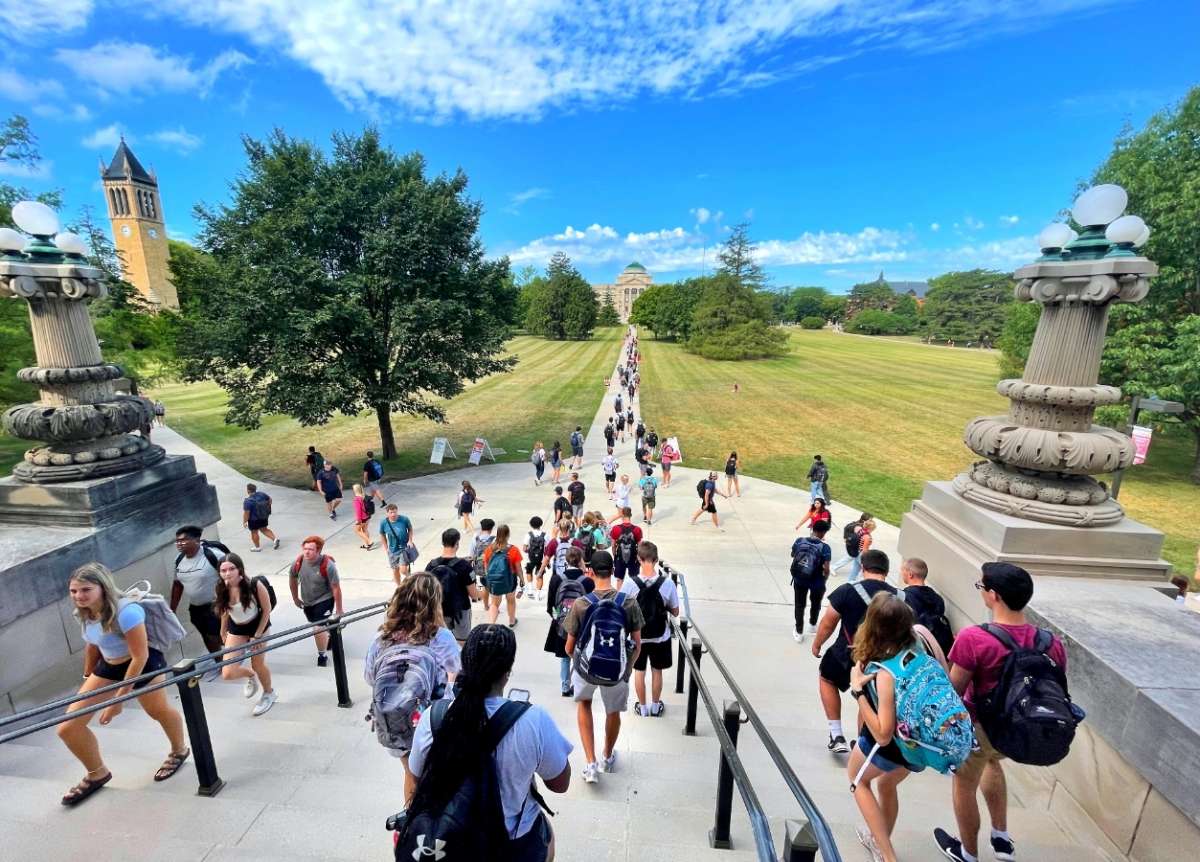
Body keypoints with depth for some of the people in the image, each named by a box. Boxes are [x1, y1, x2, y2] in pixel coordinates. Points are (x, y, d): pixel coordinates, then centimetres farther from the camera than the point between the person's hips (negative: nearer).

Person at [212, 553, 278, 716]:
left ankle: (269, 694, 39)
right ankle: (251, 676, 33)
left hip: (258, 625, -3)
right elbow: (225, 610, 2)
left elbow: (267, 609, -18)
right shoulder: (222, 589, -19)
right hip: (236, 629, 3)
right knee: (227, 674, -5)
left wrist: (257, 635, -17)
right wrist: (223, 631, 11)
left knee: (258, 665, 8)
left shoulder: (255, 585, -30)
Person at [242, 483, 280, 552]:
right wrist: (267, 507, 21)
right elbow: (269, 499, 8)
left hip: (254, 519, -6)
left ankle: (257, 547, 24)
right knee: (264, 529, 21)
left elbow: (246, 513, -24)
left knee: (254, 532, 12)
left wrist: (244, 522, -12)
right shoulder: (261, 494, -6)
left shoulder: (247, 501, -25)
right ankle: (275, 538, 6)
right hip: (264, 516, 6)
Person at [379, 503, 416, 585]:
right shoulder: (383, 523, -15)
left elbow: (410, 529, 1)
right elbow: (382, 535, 4)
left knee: (403, 570, -11)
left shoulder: (404, 519, -18)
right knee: (395, 570, 15)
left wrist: (410, 540, -10)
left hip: (405, 547, -2)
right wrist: (386, 548, 5)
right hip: (393, 550, 2)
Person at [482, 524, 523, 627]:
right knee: (511, 600, 25)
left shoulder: (489, 549, -10)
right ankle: (512, 622, 44)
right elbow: (518, 568, -10)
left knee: (494, 603, 18)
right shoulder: (513, 550, -18)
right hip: (509, 580, -1)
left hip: (493, 580, 1)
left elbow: (486, 567, 0)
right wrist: (521, 579, 5)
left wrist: (488, 578, 16)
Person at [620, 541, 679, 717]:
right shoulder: (667, 583, -20)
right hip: (660, 636, 1)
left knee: (639, 671, 19)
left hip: (637, 636, 0)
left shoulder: (630, 582, -21)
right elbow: (675, 612, -8)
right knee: (657, 671, 20)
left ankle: (642, 707, 33)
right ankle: (655, 706, 36)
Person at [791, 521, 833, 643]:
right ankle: (812, 624, 50)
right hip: (816, 582, -1)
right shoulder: (825, 547, -20)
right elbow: (826, 569, -22)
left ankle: (799, 633, 24)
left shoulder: (799, 541, -11)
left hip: (799, 580, 2)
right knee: (815, 604, 27)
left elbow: (793, 556, 5)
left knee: (799, 605, 18)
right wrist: (824, 581, -2)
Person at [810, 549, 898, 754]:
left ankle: (837, 735, 21)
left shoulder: (847, 591, -19)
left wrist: (816, 644, 7)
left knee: (827, 679, 25)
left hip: (847, 655, -3)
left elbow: (828, 623, -10)